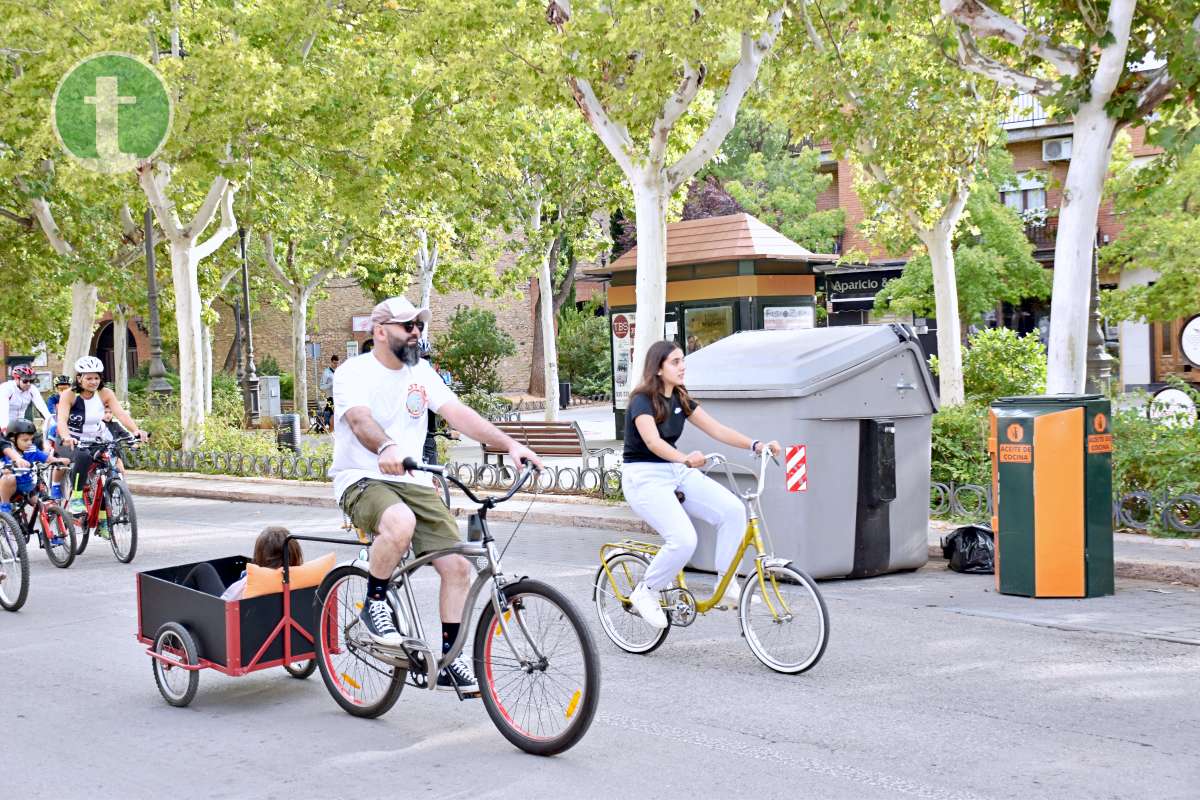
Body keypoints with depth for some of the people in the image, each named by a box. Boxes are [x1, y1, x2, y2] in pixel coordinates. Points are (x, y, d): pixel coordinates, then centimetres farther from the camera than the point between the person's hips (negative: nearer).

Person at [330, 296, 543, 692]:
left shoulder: (420, 372, 9)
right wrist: (387, 448, -51)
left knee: (457, 566, -6)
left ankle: (449, 660, 9)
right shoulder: (353, 373, -9)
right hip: (362, 480, -6)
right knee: (400, 523, -39)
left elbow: (457, 413, -1)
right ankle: (374, 602, -13)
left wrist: (509, 444, -15)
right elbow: (360, 421, -28)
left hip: (413, 481, 6)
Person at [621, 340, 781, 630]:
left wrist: (755, 445, -14)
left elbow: (716, 429, 1)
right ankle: (645, 592, -2)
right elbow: (653, 441, -32)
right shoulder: (642, 401, -15)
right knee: (684, 540, -26)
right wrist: (686, 458, -50)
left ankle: (726, 585, -5)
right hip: (645, 477, -7)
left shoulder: (680, 399, 8)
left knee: (733, 509, -16)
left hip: (677, 473, 7)